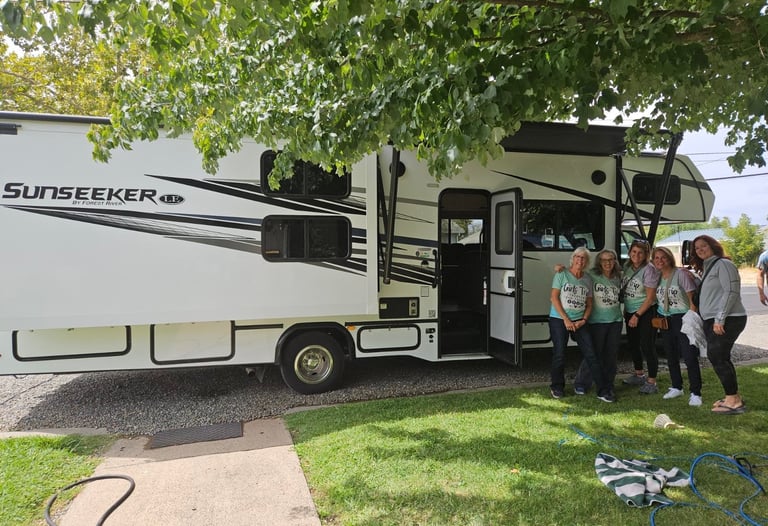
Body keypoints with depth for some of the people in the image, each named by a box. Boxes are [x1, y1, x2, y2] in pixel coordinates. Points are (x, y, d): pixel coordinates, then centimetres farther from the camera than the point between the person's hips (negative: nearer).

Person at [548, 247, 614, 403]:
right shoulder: (562, 274, -3)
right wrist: (566, 319, -12)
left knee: (591, 355, -2)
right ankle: (557, 387, 19)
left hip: (579, 321, 3)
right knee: (559, 354, 0)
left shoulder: (587, 279, 9)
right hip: (559, 320, -3)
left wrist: (583, 320, -4)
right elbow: (554, 297, -8)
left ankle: (603, 391, 3)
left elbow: (589, 304, 13)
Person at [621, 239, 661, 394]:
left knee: (647, 346, -6)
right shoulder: (627, 267, 5)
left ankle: (651, 382, 2)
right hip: (630, 312, 7)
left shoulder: (649, 269, -15)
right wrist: (626, 311, 11)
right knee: (632, 344, 16)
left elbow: (650, 297, -15)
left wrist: (637, 315, -15)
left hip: (645, 313, -7)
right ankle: (639, 375, 33)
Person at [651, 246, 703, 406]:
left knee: (690, 357, -8)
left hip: (682, 318, -6)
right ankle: (676, 388, 29)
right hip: (665, 320, 6)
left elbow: (692, 298, -11)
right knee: (671, 356, 14)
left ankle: (695, 393, 0)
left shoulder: (681, 274, -9)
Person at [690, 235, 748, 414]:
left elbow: (731, 292, -18)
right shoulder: (707, 268, 20)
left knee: (717, 357, -10)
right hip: (712, 321, 9)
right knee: (720, 358, 11)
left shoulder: (723, 264, -9)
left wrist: (719, 319, -21)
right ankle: (734, 397, 21)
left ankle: (734, 401, -2)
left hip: (726, 320, -9)